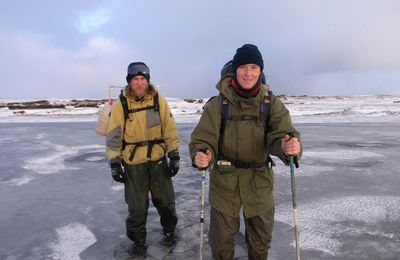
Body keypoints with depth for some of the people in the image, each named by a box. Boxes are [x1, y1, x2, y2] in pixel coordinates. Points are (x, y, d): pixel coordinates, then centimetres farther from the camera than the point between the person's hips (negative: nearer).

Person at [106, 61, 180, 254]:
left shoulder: (159, 101, -5)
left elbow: (170, 130, -1)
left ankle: (169, 228, 43)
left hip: (158, 160, 1)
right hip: (133, 163, -1)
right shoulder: (120, 105, -7)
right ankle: (138, 239, 35)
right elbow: (114, 137, -3)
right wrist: (114, 164, -5)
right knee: (137, 206, 10)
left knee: (165, 200, 15)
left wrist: (174, 156, -2)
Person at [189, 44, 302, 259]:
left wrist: (290, 146, -41)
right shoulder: (218, 104, -11)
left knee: (261, 239, 21)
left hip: (260, 181, 2)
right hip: (224, 181, -1)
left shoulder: (272, 103, -6)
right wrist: (200, 155, -37)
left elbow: (281, 134, -17)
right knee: (222, 240, 15)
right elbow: (203, 138, -15)